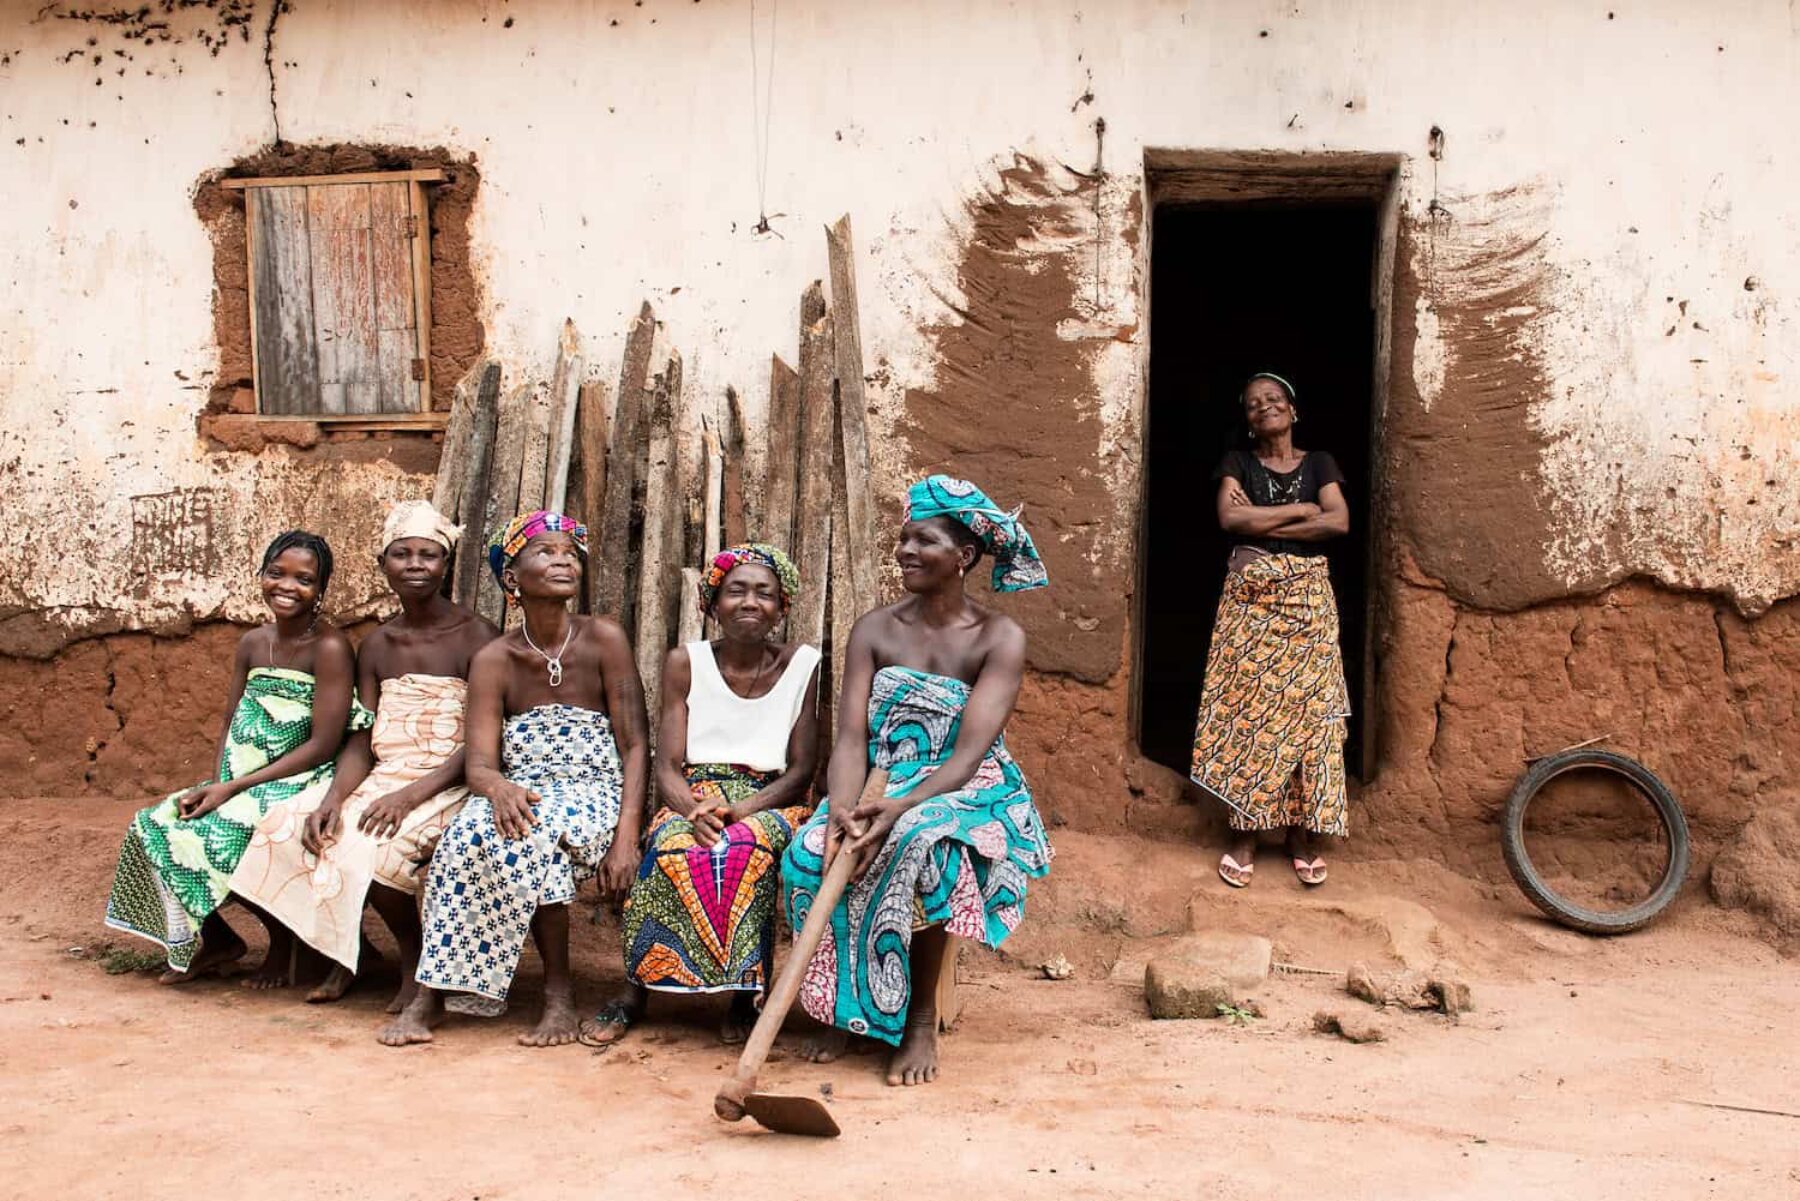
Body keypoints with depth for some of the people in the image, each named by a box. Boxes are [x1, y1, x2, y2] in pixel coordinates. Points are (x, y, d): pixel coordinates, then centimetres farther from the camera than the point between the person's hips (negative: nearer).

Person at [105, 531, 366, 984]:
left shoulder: (329, 647, -13)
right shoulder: (252, 644, 9)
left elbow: (322, 745, -18)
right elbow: (232, 724, 12)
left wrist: (234, 787, -19)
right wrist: (218, 785, -9)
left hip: (302, 784, -7)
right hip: (242, 785, 7)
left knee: (216, 833, -26)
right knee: (154, 824, -6)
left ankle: (286, 941, -2)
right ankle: (216, 938, 12)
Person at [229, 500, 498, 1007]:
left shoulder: (476, 637, -6)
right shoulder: (376, 646, 12)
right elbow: (361, 741, 6)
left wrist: (410, 795, -24)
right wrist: (333, 798, -15)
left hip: (447, 788, -6)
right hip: (383, 780, 6)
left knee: (370, 845, -32)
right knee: (283, 826, -15)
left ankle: (416, 956, -3)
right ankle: (346, 952, 4)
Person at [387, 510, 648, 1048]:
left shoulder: (604, 639, -3)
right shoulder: (494, 660, 3)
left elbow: (635, 746, -5)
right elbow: (478, 762, -5)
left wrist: (626, 838, -19)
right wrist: (498, 788, -31)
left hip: (593, 798, -2)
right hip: (521, 798, 2)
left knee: (530, 833, -34)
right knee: (475, 827, -31)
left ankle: (559, 990, -19)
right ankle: (431, 992, -22)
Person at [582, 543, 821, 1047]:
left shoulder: (803, 665, 2)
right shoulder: (686, 663, 5)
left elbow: (802, 770, -2)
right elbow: (667, 766, 0)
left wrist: (740, 810, -19)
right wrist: (694, 811, -23)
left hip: (772, 801, -1)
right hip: (695, 797, 1)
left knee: (745, 848, -36)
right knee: (673, 847, -34)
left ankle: (745, 994, -23)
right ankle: (634, 992, -22)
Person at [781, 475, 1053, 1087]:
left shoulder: (999, 639, -7)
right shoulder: (874, 631, 3)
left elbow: (970, 751, -17)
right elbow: (851, 738, -7)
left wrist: (901, 808, -34)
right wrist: (843, 811, -29)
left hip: (965, 796, -3)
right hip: (881, 791, 3)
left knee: (916, 845, -38)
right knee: (810, 854, -29)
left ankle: (922, 1019, -18)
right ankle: (845, 1006, -6)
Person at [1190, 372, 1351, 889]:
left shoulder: (1318, 463, 11)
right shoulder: (1238, 463, 10)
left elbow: (1339, 521, -6)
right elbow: (1230, 517, -10)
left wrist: (1262, 526, -9)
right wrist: (1300, 510, -6)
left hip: (1307, 598, 1)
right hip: (1250, 598, -1)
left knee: (1306, 707, -4)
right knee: (1245, 709, -5)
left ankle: (1302, 831, 3)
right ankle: (1245, 833, 0)